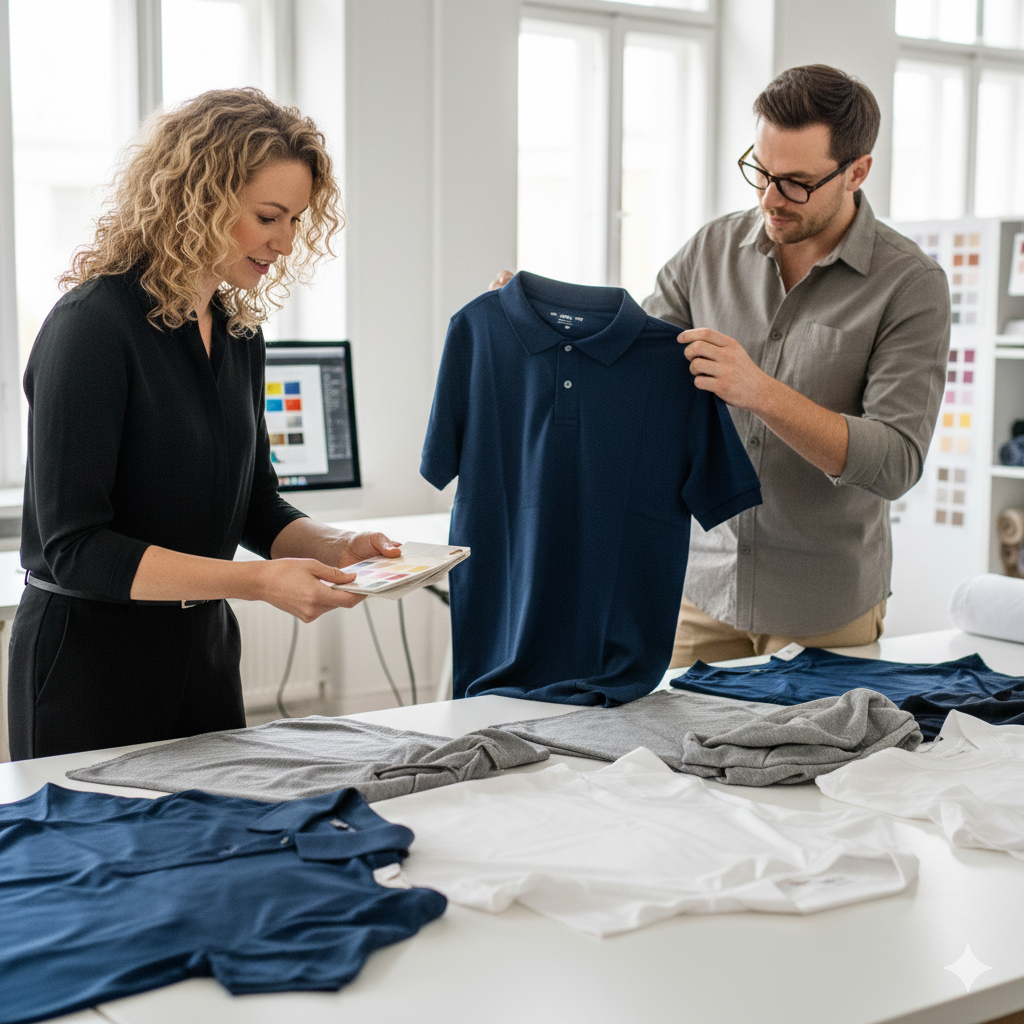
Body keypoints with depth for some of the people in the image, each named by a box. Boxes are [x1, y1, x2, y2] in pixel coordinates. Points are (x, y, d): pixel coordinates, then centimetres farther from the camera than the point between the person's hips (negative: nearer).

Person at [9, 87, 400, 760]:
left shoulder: (239, 332, 6)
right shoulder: (93, 325, -17)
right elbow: (76, 546, -22)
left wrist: (336, 547, -5)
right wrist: (258, 582, -27)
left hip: (204, 647, 7)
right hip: (92, 656, -7)